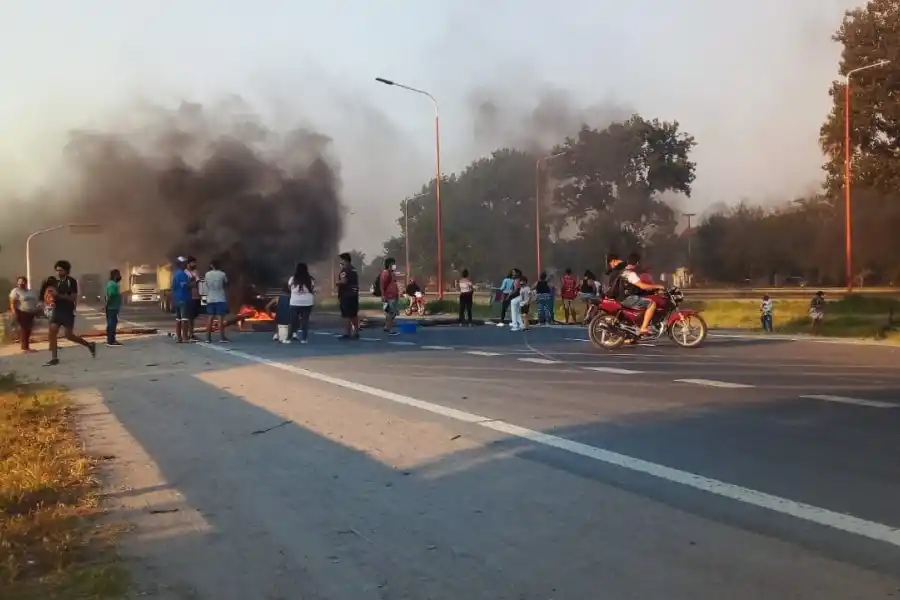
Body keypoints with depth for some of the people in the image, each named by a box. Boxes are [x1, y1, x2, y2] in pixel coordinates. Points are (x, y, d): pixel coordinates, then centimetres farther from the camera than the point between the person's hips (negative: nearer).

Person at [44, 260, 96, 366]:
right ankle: (54, 358, -1)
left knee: (69, 336, -6)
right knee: (52, 333, -5)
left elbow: (73, 298, -16)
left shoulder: (71, 281, -9)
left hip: (68, 312, -7)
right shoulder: (57, 282, 12)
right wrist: (53, 297, 2)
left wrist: (58, 295, -23)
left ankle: (90, 345, 16)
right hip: (57, 311, 7)